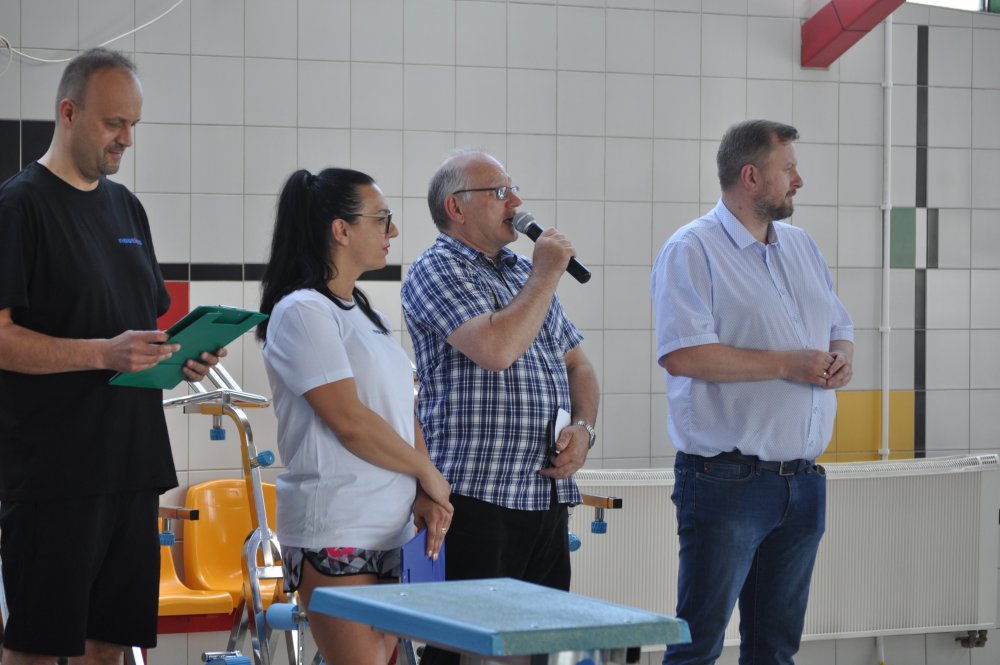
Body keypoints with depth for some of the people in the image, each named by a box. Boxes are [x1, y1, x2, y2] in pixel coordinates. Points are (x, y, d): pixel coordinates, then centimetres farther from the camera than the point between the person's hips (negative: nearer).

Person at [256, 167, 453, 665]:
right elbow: (349, 420, -16)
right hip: (336, 534, -8)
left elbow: (403, 413, 15)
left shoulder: (367, 315, 17)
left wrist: (424, 495, 0)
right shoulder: (302, 312, -10)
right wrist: (428, 474, -6)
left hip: (391, 531, 8)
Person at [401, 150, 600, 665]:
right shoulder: (437, 271, -5)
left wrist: (583, 428, 4)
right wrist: (546, 275, -8)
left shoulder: (526, 274, 20)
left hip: (548, 496, 8)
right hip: (479, 497, -8)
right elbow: (497, 349, -21)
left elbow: (576, 365, 24)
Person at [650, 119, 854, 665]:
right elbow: (682, 354, -20)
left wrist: (841, 356, -1)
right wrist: (785, 364, -17)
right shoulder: (692, 250, -8)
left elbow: (839, 328, 24)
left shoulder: (802, 247, 16)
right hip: (726, 478, -7)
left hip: (802, 480, 8)